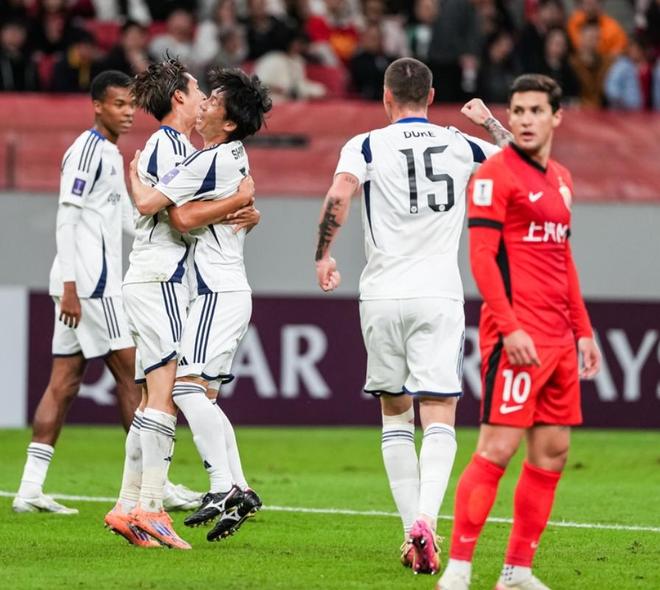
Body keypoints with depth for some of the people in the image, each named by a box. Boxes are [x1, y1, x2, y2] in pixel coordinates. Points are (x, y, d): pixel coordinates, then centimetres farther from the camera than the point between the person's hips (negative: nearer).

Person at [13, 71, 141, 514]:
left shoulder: (111, 154, 19)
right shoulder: (87, 150, -11)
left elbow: (127, 219, 25)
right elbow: (67, 219, -16)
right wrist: (70, 287, -20)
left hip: (98, 282, 9)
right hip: (87, 282, -9)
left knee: (64, 383, 5)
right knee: (131, 373, -5)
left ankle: (31, 489, 3)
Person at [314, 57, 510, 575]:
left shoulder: (367, 146, 0)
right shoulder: (461, 146, 7)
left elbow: (339, 195, -18)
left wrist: (324, 256, -6)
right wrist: (490, 120, 36)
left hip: (382, 297, 0)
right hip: (439, 295, 0)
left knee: (395, 414, 14)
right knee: (439, 419, -3)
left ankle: (412, 531, 9)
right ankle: (426, 519, -27)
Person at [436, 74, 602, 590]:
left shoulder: (560, 179, 17)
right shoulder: (496, 174, -7)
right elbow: (481, 256, -13)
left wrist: (583, 330, 19)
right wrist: (509, 328, -20)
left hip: (559, 340, 8)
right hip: (517, 337, -8)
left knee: (552, 452, 7)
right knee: (498, 449, -11)